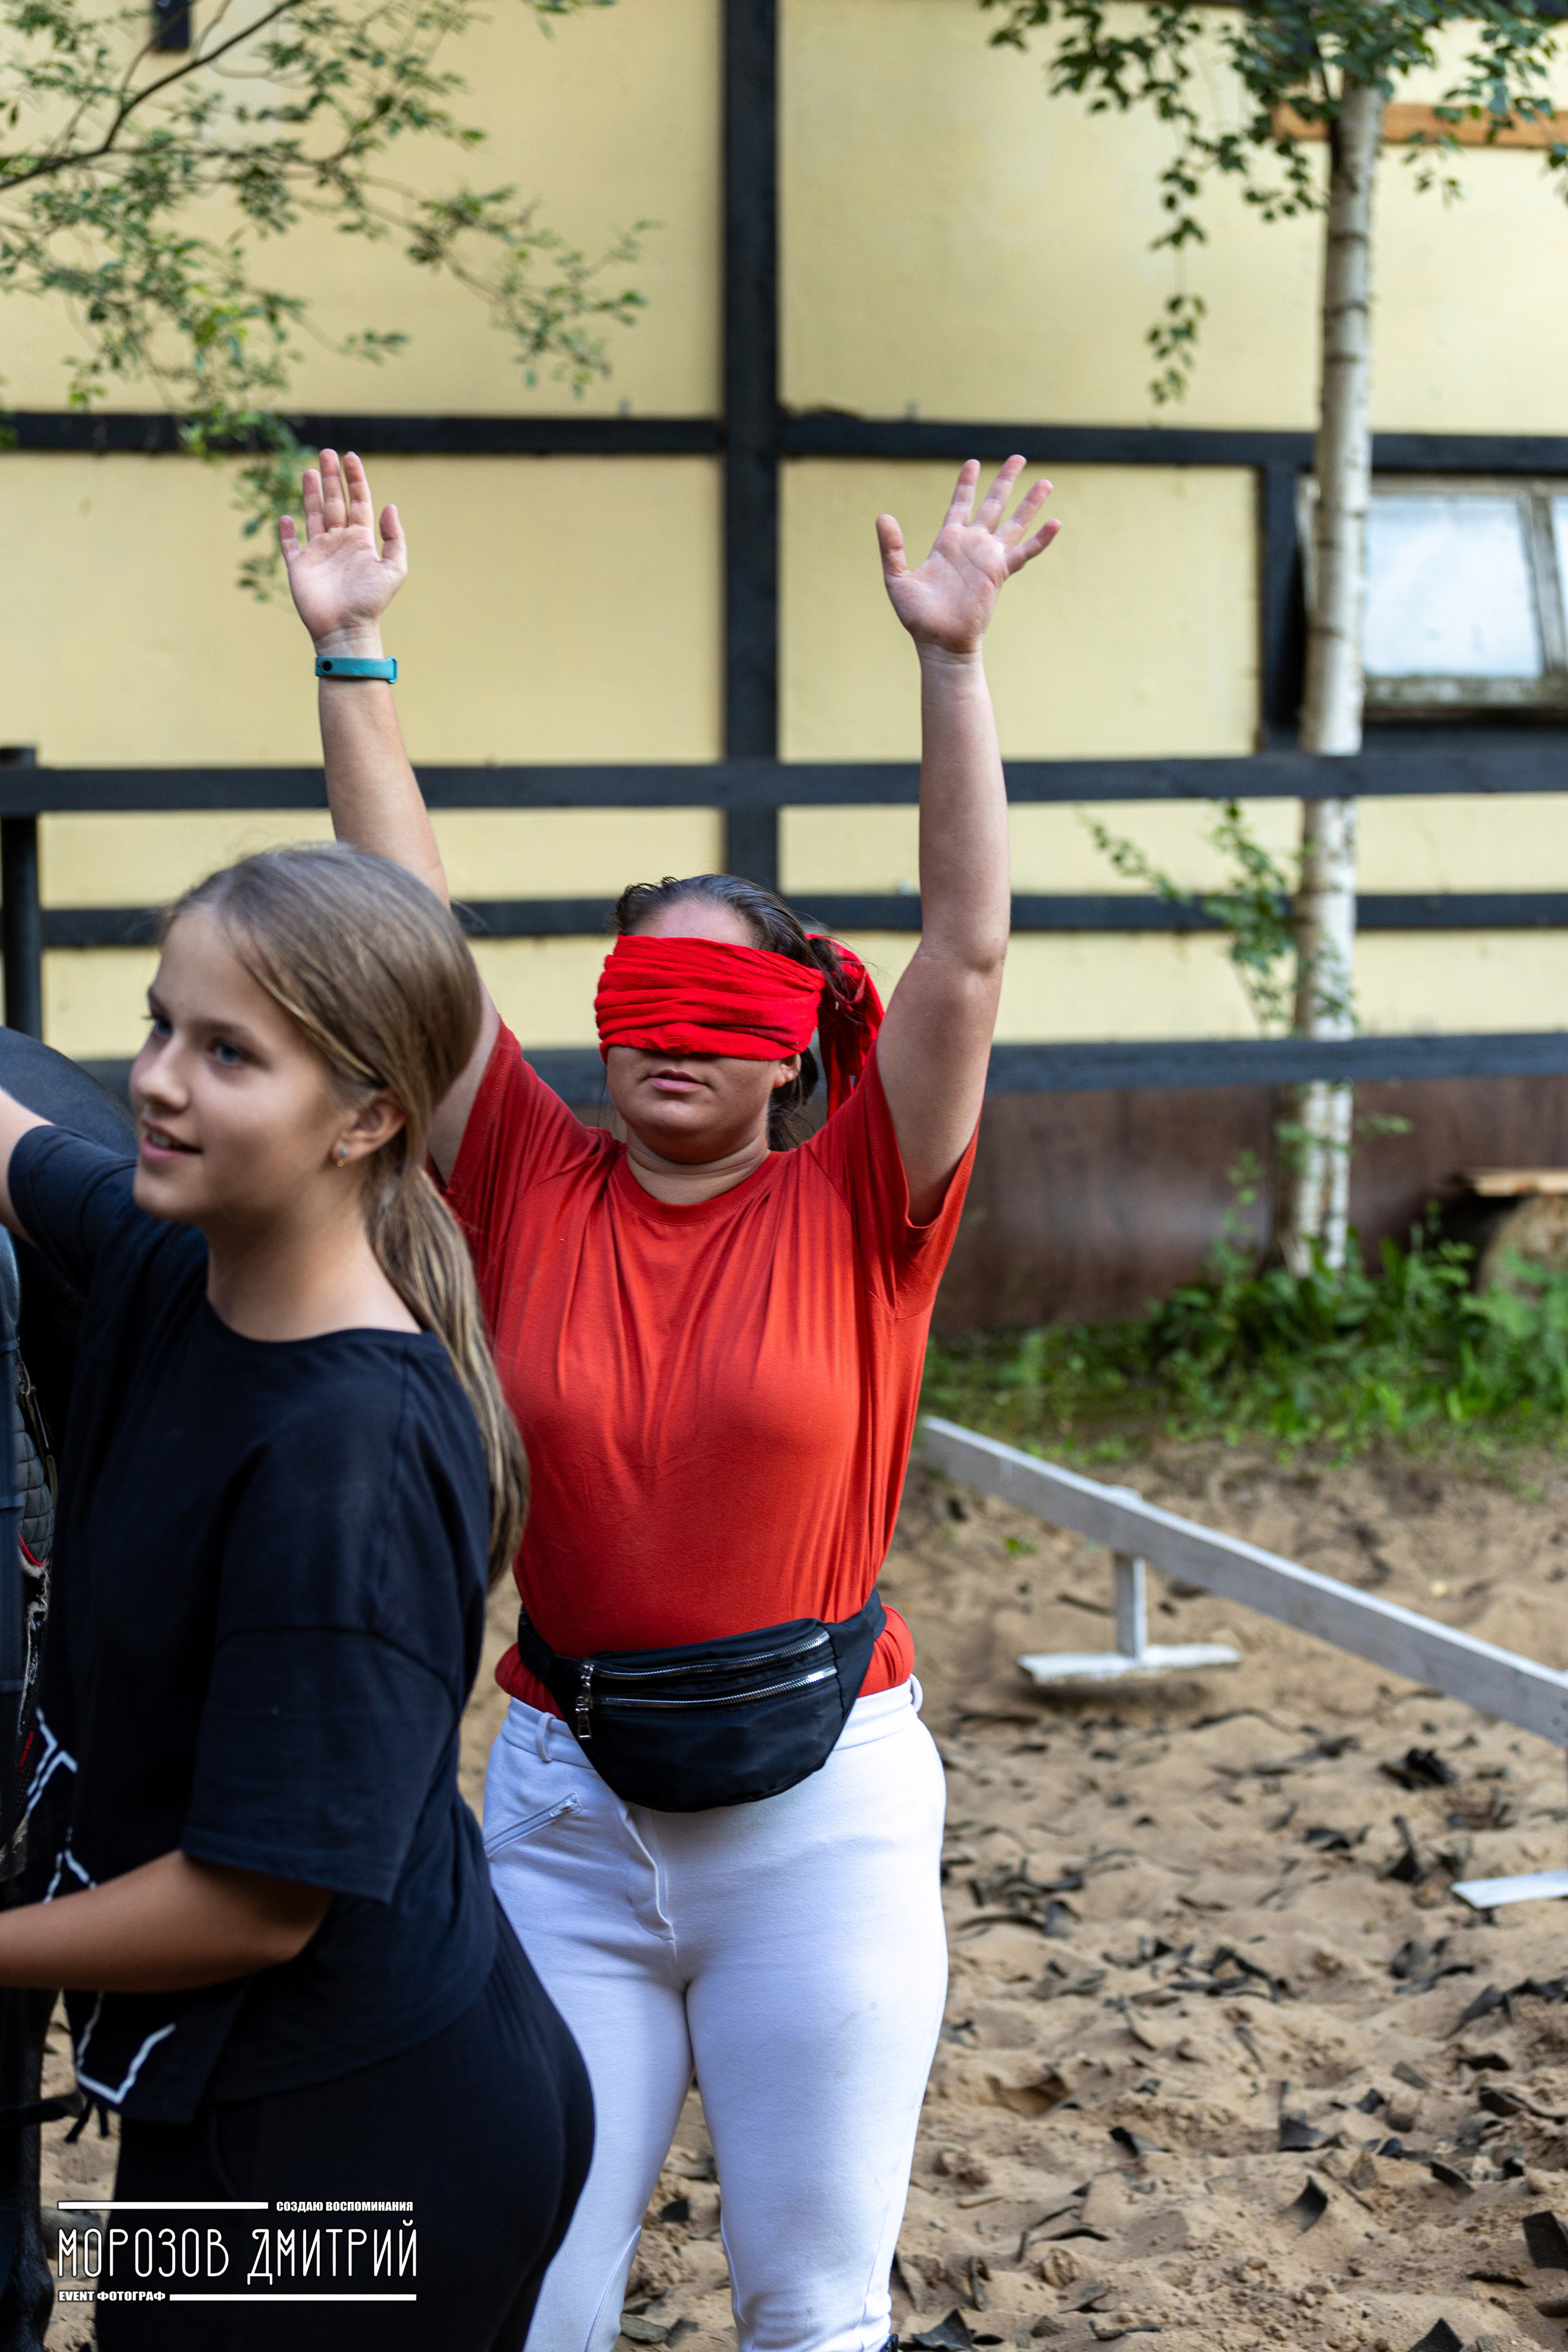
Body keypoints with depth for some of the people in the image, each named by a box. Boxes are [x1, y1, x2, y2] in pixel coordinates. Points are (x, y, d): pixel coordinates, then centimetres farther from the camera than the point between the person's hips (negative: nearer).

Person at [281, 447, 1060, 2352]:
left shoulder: (853, 1215, -4)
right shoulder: (531, 1193, 0)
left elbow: (966, 957, -14)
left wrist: (951, 662, -22)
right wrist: (350, 654, -7)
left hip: (820, 1811, -1)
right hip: (565, 1808, 2)